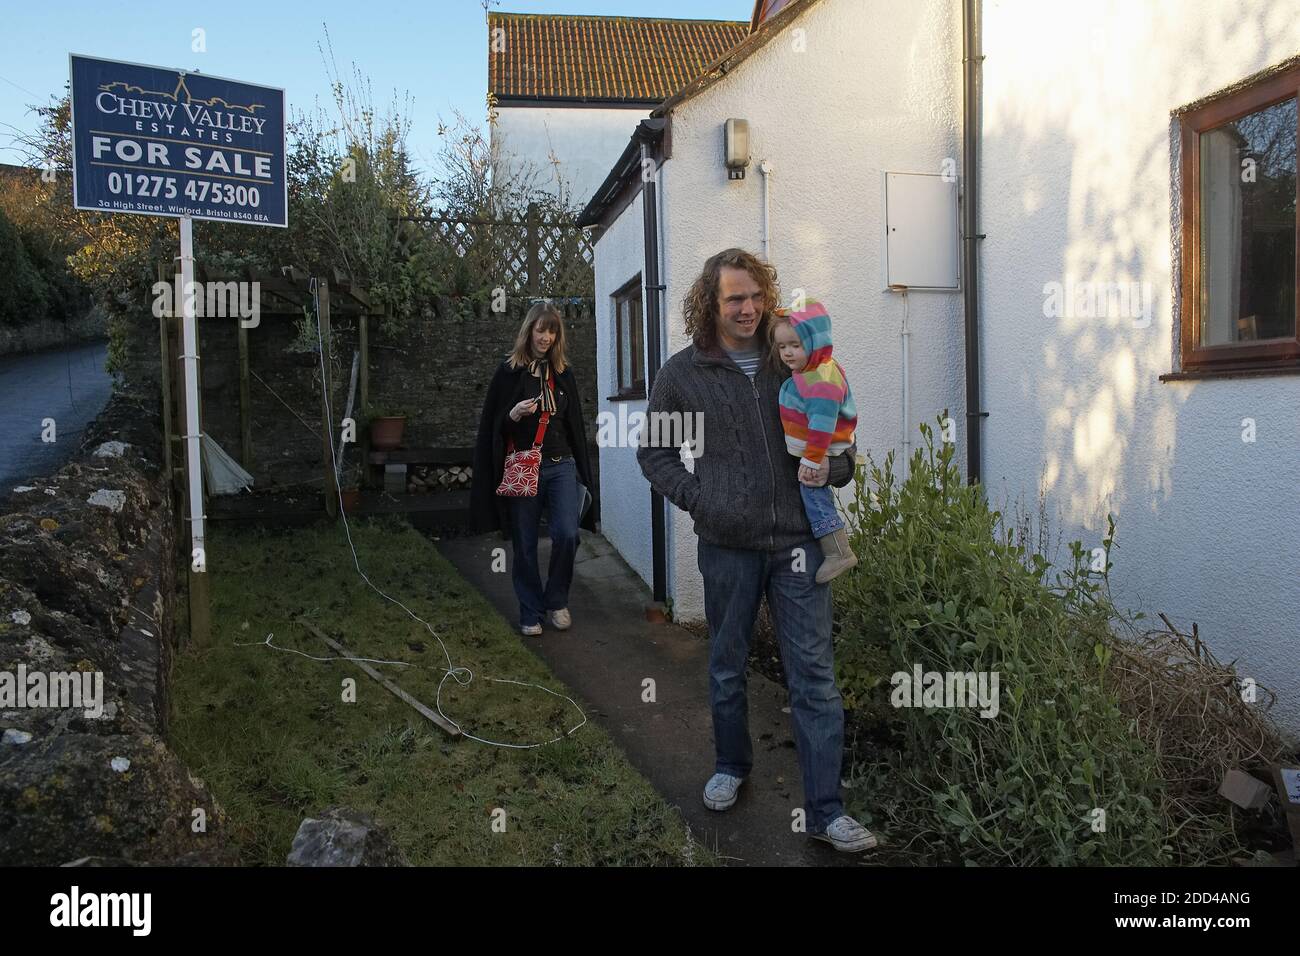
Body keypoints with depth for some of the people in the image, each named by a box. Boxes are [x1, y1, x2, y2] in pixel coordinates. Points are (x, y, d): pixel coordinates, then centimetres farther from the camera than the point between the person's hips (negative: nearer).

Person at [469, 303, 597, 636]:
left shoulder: (564, 372, 10)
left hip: (561, 466, 2)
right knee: (525, 545, 3)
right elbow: (491, 426, 0)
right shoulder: (509, 371, 0)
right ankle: (531, 612, 19)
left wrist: (582, 470, 12)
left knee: (567, 534, -13)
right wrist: (513, 415, -20)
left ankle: (557, 601, 10)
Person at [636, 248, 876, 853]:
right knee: (727, 665, 16)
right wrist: (697, 498, -9)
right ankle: (731, 765, 39)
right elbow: (654, 452, 6)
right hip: (727, 544, 0)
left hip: (796, 539, 1)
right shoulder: (683, 372, 0)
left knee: (814, 673, 0)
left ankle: (824, 810, 10)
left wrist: (834, 465, -7)